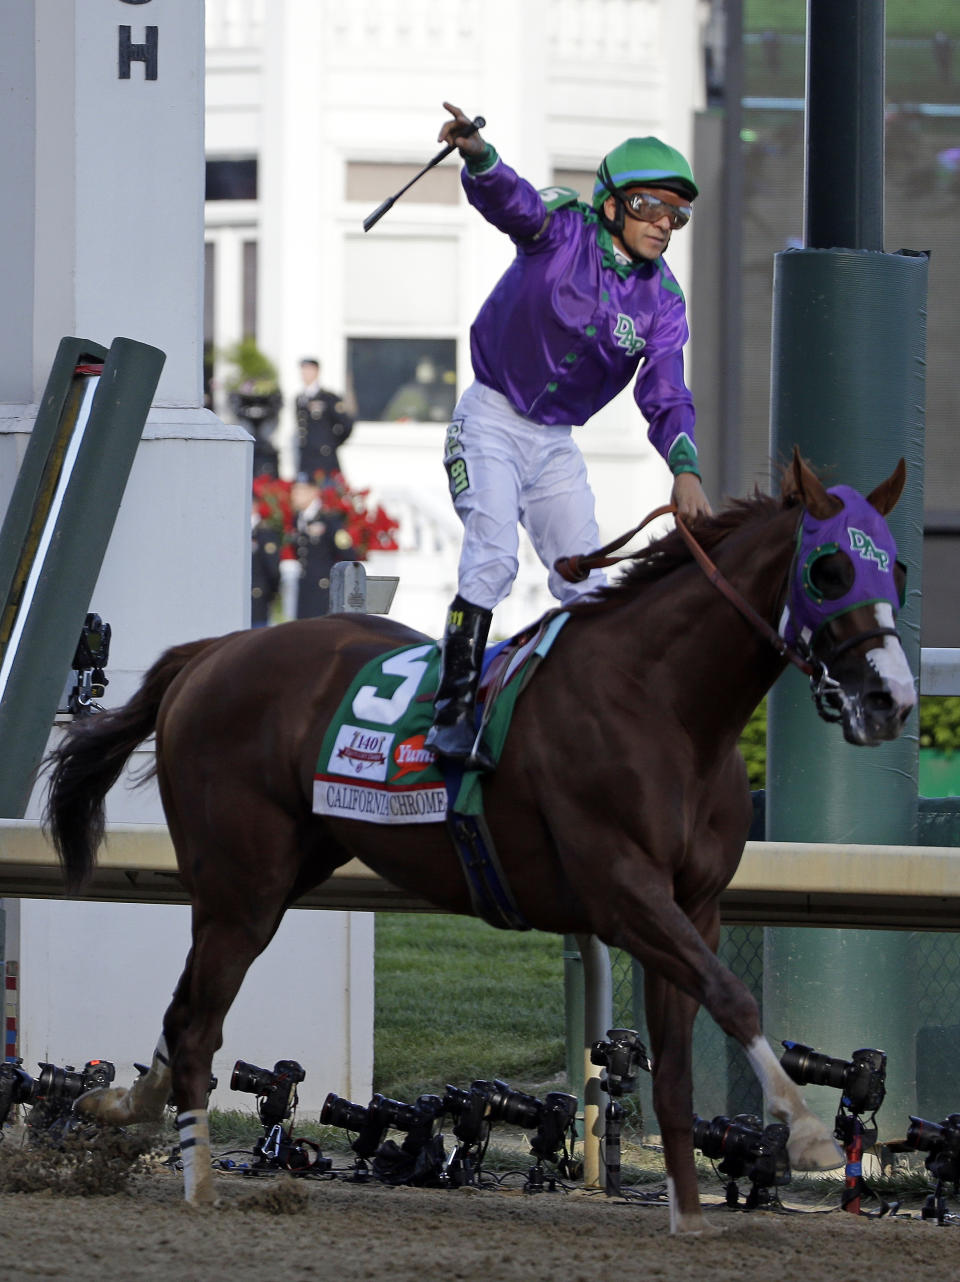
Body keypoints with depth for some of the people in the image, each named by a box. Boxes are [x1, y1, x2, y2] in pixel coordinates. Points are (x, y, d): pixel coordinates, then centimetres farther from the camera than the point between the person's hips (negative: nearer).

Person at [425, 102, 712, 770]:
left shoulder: (662, 300, -1)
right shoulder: (564, 230, -13)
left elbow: (666, 396, -8)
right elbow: (509, 199, -33)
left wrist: (685, 470, -26)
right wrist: (478, 156, -57)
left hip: (556, 440, 6)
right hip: (492, 420, -6)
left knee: (587, 583, 5)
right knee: (494, 557, -21)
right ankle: (452, 713, -22)